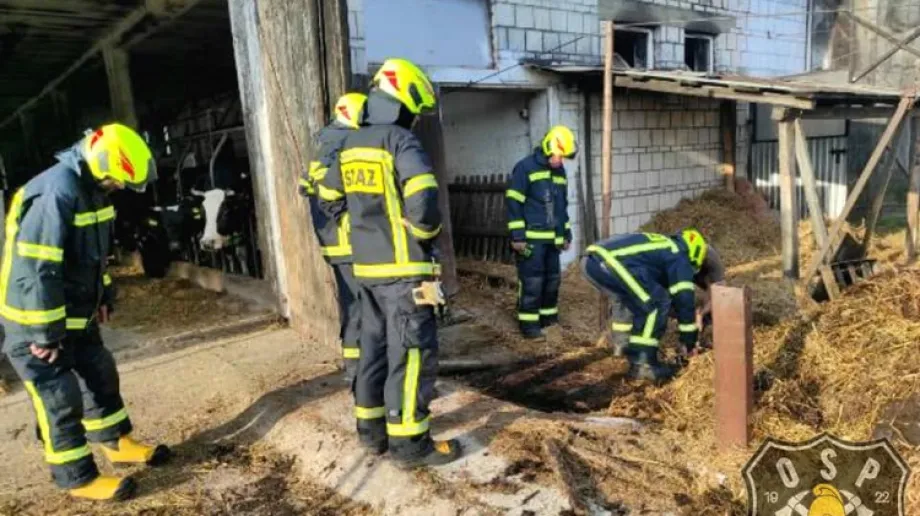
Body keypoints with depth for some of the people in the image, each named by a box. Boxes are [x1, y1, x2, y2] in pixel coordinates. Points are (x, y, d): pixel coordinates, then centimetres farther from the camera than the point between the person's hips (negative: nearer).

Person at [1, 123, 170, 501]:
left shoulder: (91, 187, 3)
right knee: (60, 399, 2)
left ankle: (117, 444, 37)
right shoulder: (56, 193, -29)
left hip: (76, 312, 9)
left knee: (101, 376, 19)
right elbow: (34, 269, -30)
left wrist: (103, 295, 19)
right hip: (37, 319, -9)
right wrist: (46, 333, -24)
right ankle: (78, 478, 17)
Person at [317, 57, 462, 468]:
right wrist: (427, 233, -6)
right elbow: (422, 203, -26)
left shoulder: (351, 146, 11)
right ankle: (409, 442, 6)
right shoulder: (401, 141, -14)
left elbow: (328, 198, 20)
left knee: (374, 346, 17)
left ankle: (371, 429, 27)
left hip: (366, 266, 8)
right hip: (403, 268, -8)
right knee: (412, 353, -1)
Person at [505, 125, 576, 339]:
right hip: (531, 238, -7)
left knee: (553, 279, 12)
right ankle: (529, 324, 3)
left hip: (552, 238, 7)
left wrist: (566, 234, 21)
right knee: (532, 281, -6)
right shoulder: (525, 167, -8)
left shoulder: (560, 171, 16)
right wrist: (517, 236, -15)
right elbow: (513, 202, -11)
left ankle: (549, 318, 26)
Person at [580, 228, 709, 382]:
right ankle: (643, 364, 1)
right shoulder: (679, 257, 10)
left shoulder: (662, 249, 35)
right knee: (657, 303, 0)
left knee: (639, 303, 25)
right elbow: (684, 299, 8)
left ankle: (636, 359, 25)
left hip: (591, 260, 10)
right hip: (608, 261, -10)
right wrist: (690, 342, 18)